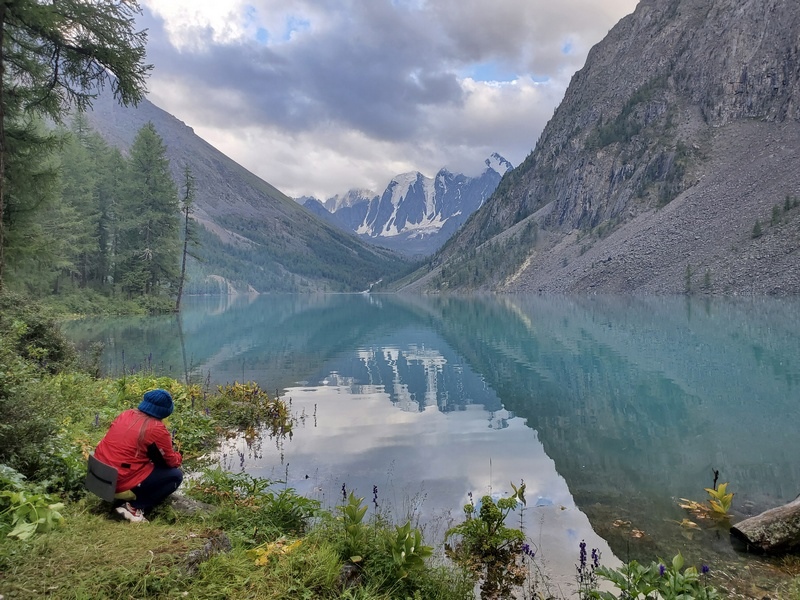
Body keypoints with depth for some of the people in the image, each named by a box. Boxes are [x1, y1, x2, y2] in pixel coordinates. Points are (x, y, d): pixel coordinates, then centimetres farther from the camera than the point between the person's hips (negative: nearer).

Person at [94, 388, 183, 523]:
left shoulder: (126, 414, 5)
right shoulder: (157, 429, -13)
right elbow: (171, 462, -2)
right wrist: (178, 457, 21)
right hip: (121, 481, -8)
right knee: (176, 475, 1)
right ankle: (134, 507, -7)